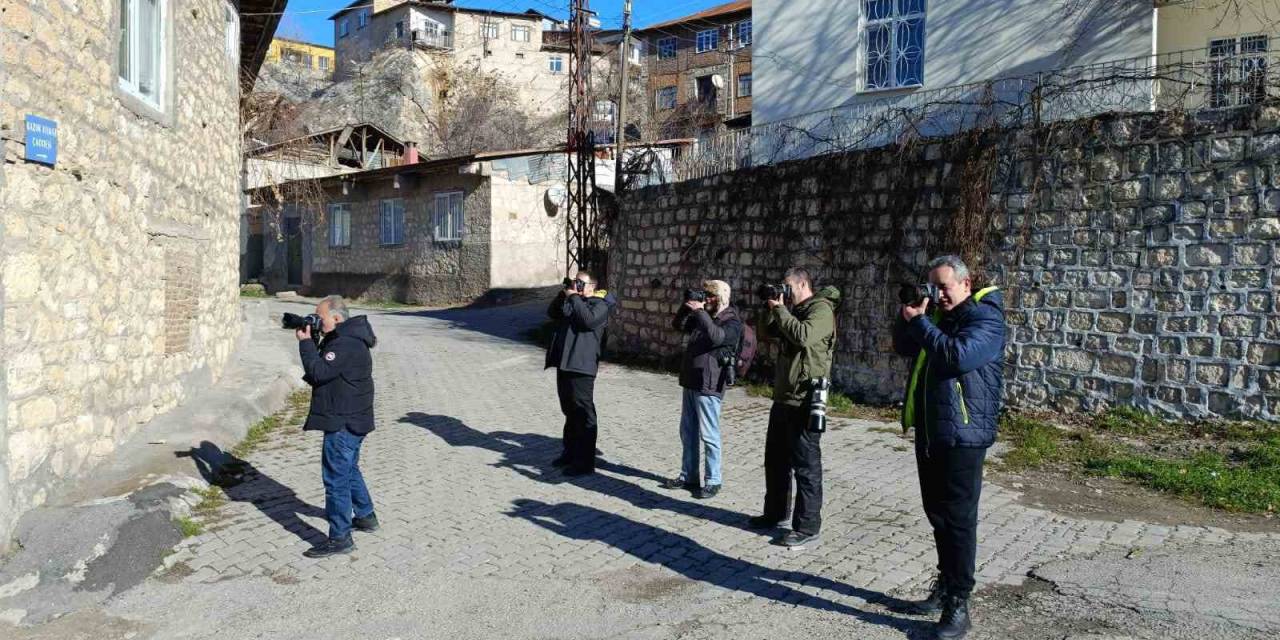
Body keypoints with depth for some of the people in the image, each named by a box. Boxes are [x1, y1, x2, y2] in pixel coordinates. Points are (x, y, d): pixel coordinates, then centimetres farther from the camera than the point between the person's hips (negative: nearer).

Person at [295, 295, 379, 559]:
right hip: (351, 420, 11)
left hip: (343, 423, -11)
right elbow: (322, 368, 17)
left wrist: (306, 342, -16)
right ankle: (366, 516, 40)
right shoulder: (343, 339, 13)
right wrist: (310, 341, 4)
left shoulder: (347, 345, -22)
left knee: (336, 478, -6)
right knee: (349, 470, 25)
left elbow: (319, 371, -26)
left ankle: (340, 538, -1)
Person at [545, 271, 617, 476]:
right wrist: (563, 294, 6)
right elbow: (552, 313, 18)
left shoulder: (599, 304, -5)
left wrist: (574, 298, -14)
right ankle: (570, 453, 31)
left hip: (581, 367, -9)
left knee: (583, 414, -5)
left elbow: (588, 320, -22)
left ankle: (585, 462, -2)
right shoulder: (572, 301, 19)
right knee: (570, 412, 19)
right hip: (564, 364, 9)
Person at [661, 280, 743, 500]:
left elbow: (716, 337, -27)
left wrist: (700, 311, -22)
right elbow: (679, 325, 22)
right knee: (687, 433, 14)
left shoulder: (732, 322, -8)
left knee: (708, 436, -3)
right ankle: (688, 476, 24)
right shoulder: (704, 317, 15)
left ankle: (712, 482, 6)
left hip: (708, 386, -8)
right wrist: (687, 306, 5)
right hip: (690, 382, 8)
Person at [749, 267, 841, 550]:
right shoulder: (794, 311, 16)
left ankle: (807, 528, 2)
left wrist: (780, 309, -16)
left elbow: (804, 336, -27)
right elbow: (765, 333, 17)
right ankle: (775, 512, 32)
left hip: (805, 401, -10)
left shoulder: (821, 308, -10)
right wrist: (772, 308, 3)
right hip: (783, 397, 10)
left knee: (806, 465, -4)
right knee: (775, 459, 18)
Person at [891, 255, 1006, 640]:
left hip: (962, 435, -8)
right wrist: (908, 316, -1)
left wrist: (920, 323, -20)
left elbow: (959, 356, -26)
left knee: (958, 519, -4)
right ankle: (945, 587, 28)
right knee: (938, 515, 15)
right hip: (929, 432, 8)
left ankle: (958, 605, 4)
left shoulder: (985, 317, -11)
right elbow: (903, 348, 15)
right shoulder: (937, 314, 13)